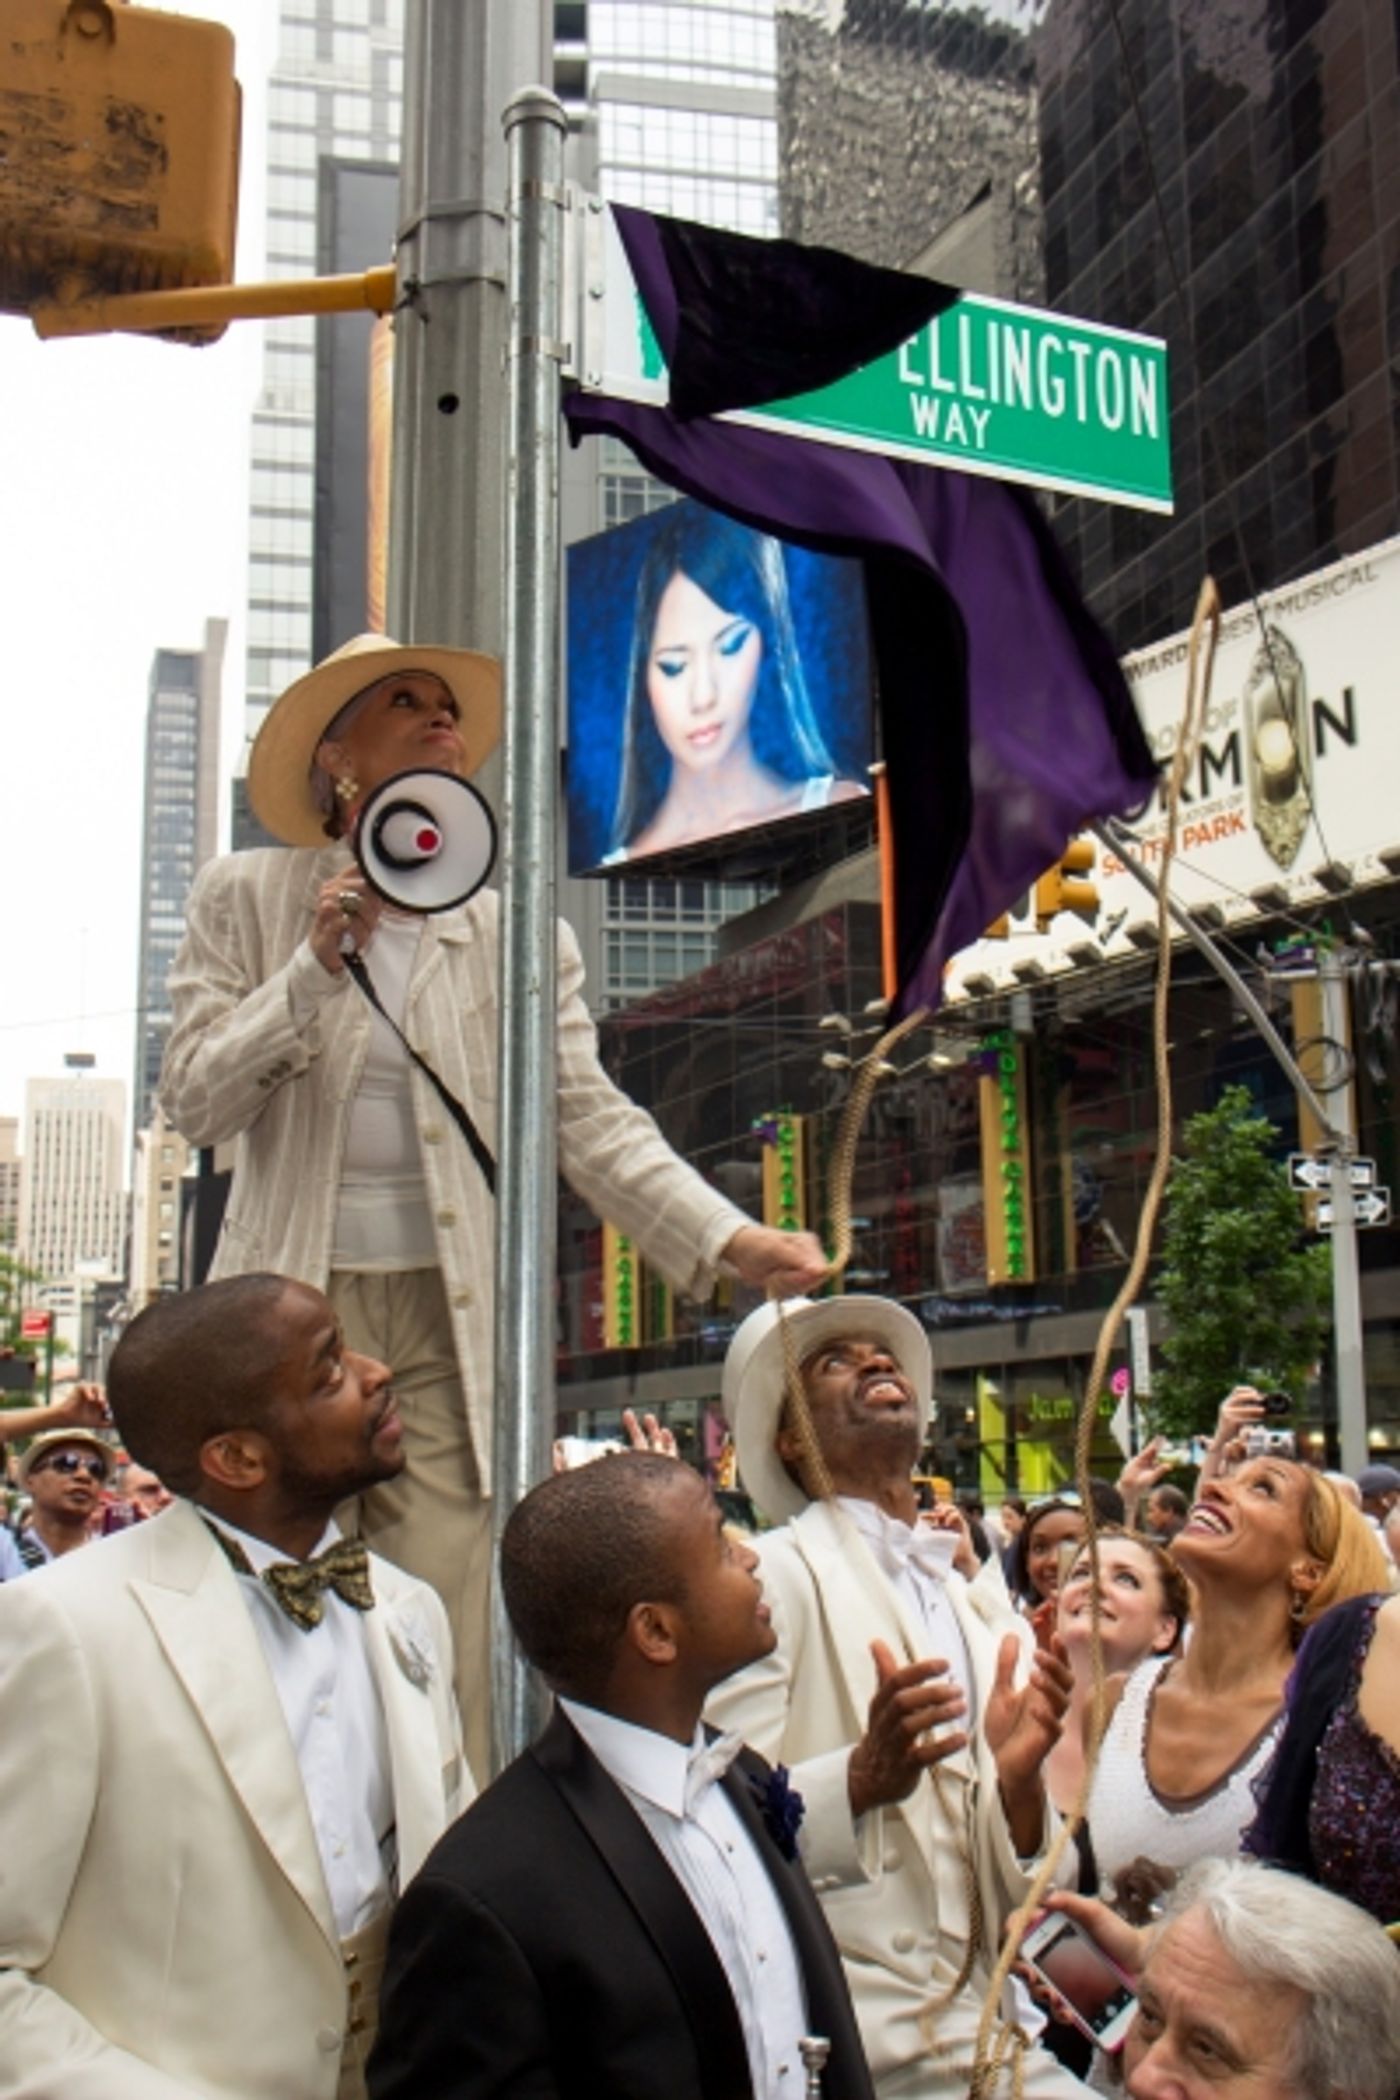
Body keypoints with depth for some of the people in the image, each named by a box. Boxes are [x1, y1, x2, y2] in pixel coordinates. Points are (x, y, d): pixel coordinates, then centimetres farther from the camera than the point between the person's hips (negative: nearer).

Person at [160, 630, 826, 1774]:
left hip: (454, 1315, 1)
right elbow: (195, 1101, 0)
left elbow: (592, 1119, 1)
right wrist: (313, 969, -12)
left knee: (444, 1632, -3)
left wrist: (732, 1238, -12)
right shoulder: (245, 899, 6)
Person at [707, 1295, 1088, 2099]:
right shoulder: (771, 1576, -7)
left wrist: (1017, 1776, -7)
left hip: (988, 2030, 5)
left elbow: (1022, 1896, 12)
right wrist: (862, 1777, -29)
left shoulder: (990, 1612, 11)